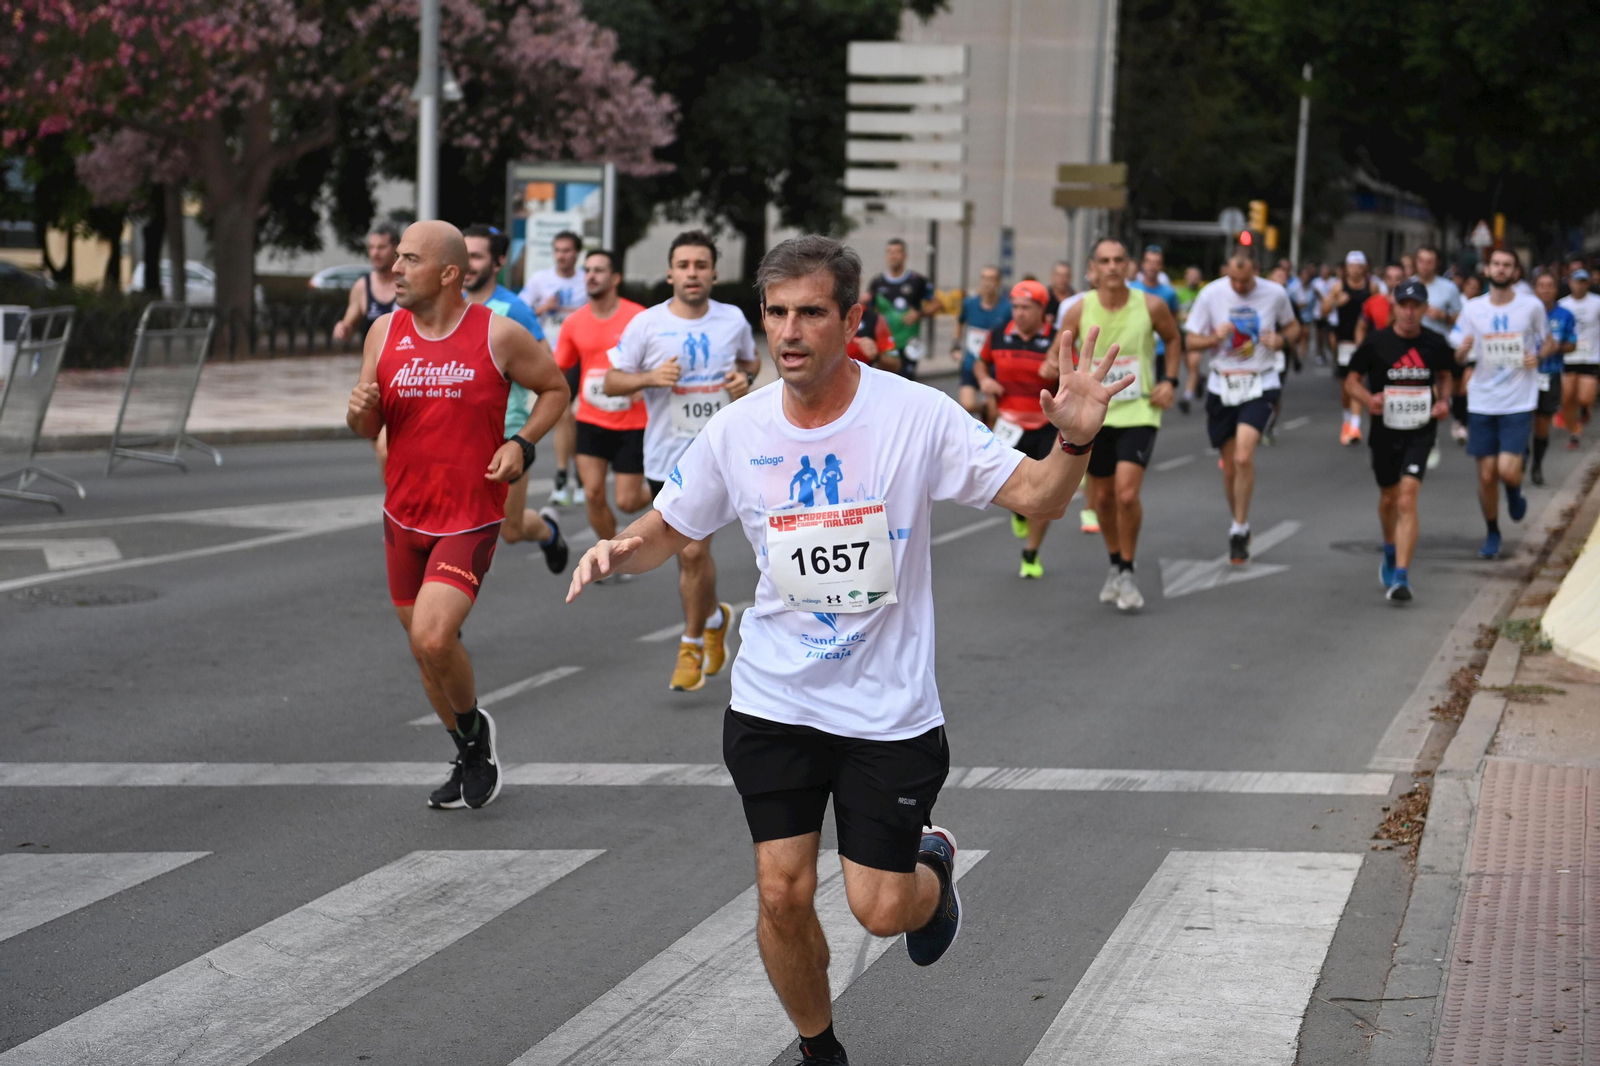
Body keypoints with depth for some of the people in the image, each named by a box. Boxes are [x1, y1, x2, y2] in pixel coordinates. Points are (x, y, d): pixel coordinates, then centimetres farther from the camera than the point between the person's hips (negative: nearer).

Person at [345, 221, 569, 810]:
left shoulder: (499, 335, -10)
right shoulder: (385, 331, 1)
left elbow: (555, 388, 4)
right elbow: (368, 429, 6)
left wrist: (521, 444, -12)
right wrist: (360, 411, -18)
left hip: (471, 517, -5)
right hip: (405, 515, 5)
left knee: (434, 637, -22)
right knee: (425, 648, 14)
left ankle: (475, 727, 7)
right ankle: (470, 755, 35)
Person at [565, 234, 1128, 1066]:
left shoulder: (916, 415, -13)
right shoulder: (737, 430, -5)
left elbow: (1036, 497, -10)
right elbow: (667, 531, 8)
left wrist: (1074, 442, -31)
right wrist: (621, 551, -14)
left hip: (890, 708, -2)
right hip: (773, 701, 2)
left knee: (881, 910, -1)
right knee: (782, 893, 0)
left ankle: (932, 864, 37)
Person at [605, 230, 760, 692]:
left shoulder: (733, 320, 0)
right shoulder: (647, 324, -5)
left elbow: (749, 359, 20)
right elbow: (612, 380, 0)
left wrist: (745, 378, -3)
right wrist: (651, 378, -18)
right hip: (665, 454, 1)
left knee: (694, 550, -12)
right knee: (688, 551, 12)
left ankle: (692, 645, 6)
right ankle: (713, 616, 41)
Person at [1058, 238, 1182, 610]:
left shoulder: (1152, 305, -9)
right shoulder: (1080, 311, -8)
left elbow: (1172, 339, 12)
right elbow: (1055, 359, 4)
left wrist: (1170, 381, 2)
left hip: (1139, 412, -2)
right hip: (1096, 413, 2)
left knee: (1127, 493, -16)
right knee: (1103, 497, 12)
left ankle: (1128, 573, 1)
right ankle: (1115, 565, 36)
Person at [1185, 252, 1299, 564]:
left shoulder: (1275, 294, -3)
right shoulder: (1211, 294, -3)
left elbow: (1292, 327, 14)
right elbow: (1191, 341, 1)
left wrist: (1281, 339, -9)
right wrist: (1215, 337, -19)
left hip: (1259, 386, -2)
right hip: (1222, 386, 2)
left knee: (1244, 456, -20)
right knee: (1229, 466, 7)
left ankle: (1239, 529, -10)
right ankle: (1239, 525, 29)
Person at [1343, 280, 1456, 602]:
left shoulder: (1435, 344, -1)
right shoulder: (1376, 342, -6)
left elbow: (1445, 376, 17)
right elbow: (1352, 379, 2)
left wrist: (1443, 401, -2)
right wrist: (1368, 399, -18)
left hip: (1420, 432, -1)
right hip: (1384, 430, 1)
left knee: (1407, 499, -16)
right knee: (1388, 498, 17)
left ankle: (1400, 577, -18)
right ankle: (1391, 553, 48)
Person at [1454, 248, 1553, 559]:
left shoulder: (1532, 306, -2)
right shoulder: (1472, 309, 2)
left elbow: (1548, 342, 12)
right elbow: (1459, 357, 6)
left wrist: (1538, 356, -11)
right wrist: (1463, 351, -18)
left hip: (1519, 402, -2)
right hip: (1482, 402, 2)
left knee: (1508, 470, -15)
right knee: (1486, 475, 3)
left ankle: (1515, 492, 22)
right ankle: (1492, 534, 24)